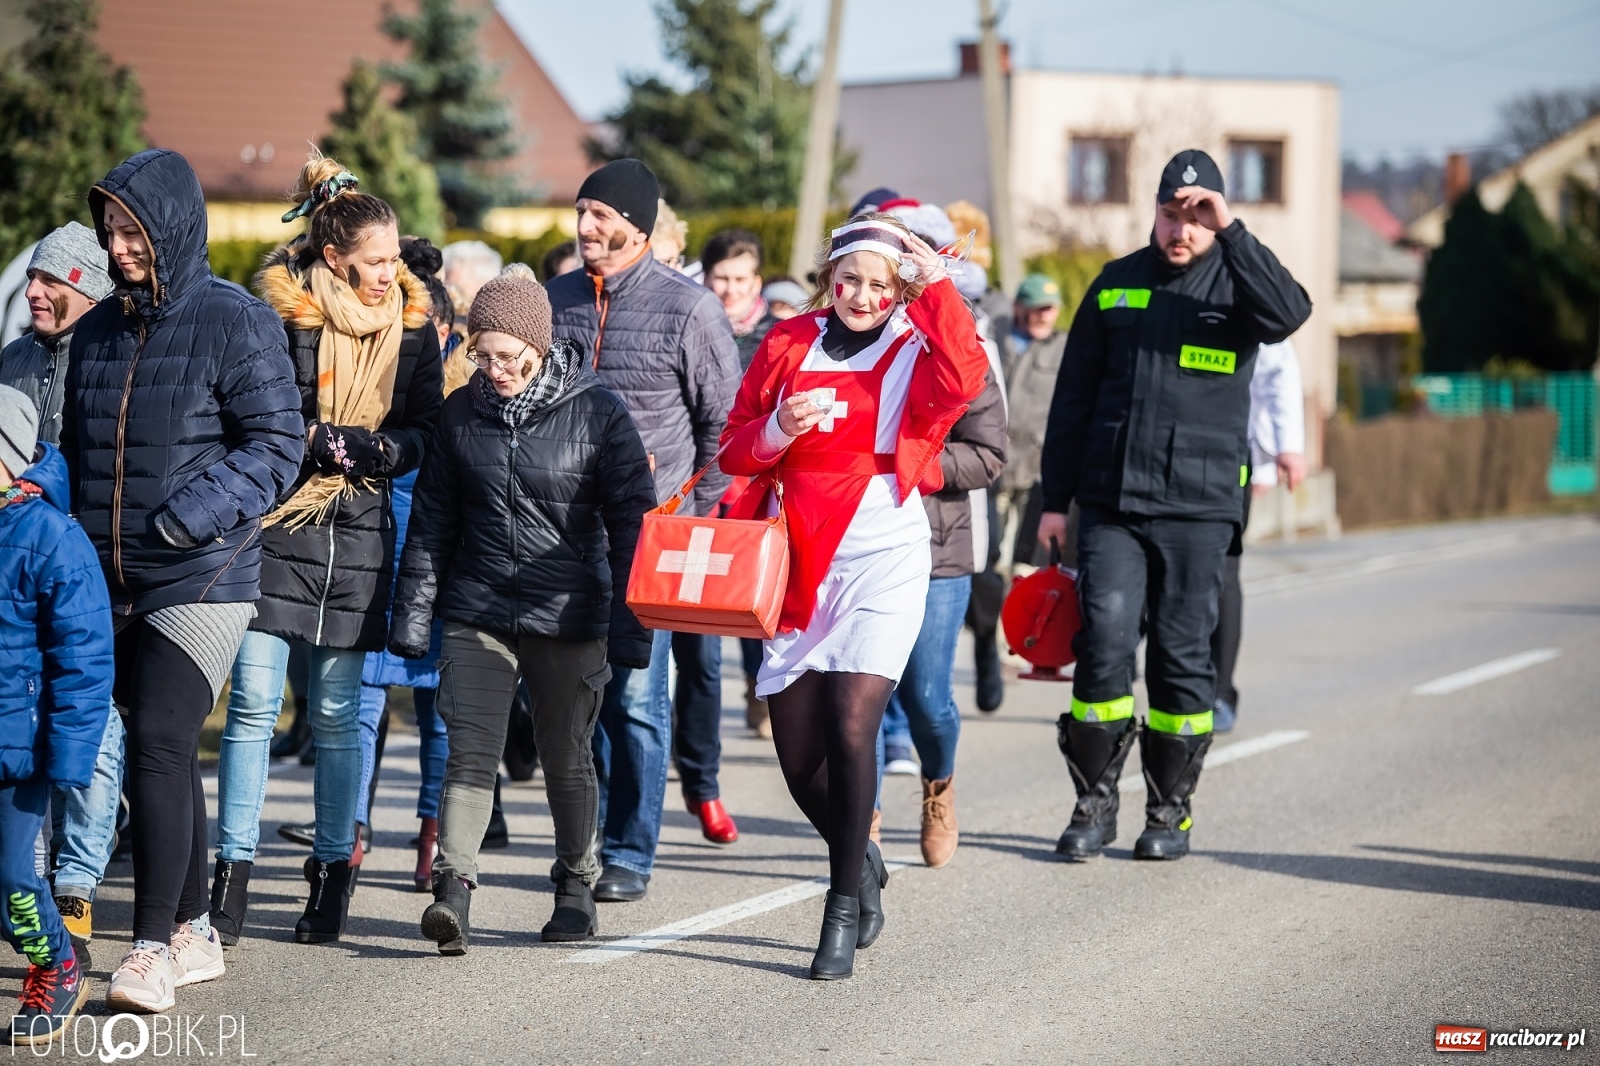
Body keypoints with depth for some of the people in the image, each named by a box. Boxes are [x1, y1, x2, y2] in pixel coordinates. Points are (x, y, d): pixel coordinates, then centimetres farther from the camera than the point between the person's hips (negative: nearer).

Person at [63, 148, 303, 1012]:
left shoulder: (235, 322, -7)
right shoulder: (98, 330, 11)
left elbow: (276, 446, -10)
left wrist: (190, 516, -19)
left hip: (203, 577, -6)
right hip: (113, 584, 6)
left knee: (160, 745, -14)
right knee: (157, 753, 11)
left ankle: (154, 946, -11)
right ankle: (194, 933, 22)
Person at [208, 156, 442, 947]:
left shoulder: (412, 325, 6)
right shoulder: (278, 315, -5)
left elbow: (424, 432, 3)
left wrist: (367, 450, -12)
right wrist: (333, 444, -15)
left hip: (358, 535, 2)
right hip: (273, 529, -2)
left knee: (337, 714, 7)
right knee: (253, 702, -5)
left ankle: (331, 874, 16)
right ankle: (232, 875, 0)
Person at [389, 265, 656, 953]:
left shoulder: (597, 411, -6)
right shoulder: (462, 411, 4)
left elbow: (631, 523, -4)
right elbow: (433, 518, 11)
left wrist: (629, 629, -7)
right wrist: (413, 613, 7)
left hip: (569, 614, -2)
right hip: (476, 612, 2)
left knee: (566, 755, 10)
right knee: (470, 748, -11)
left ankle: (576, 887, 26)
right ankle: (453, 890, -19)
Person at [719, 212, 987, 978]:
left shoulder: (916, 351, 2)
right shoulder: (790, 344, 11)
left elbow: (961, 382, -22)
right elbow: (735, 450, 11)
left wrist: (937, 284, -16)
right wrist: (778, 429, -10)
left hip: (884, 558, -4)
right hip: (801, 564, 4)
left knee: (851, 723, -19)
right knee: (797, 757, 5)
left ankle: (844, 910, -6)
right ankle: (861, 862, 35)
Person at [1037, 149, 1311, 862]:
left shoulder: (1235, 283, 3)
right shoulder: (1117, 284, 10)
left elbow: (1290, 313, -22)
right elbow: (1073, 397, 14)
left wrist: (1230, 232, -22)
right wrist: (1055, 498, 10)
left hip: (1199, 508, -1)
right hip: (1110, 503, 1)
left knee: (1182, 655, 3)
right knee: (1104, 642, -10)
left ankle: (1170, 810, 15)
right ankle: (1095, 803, 3)